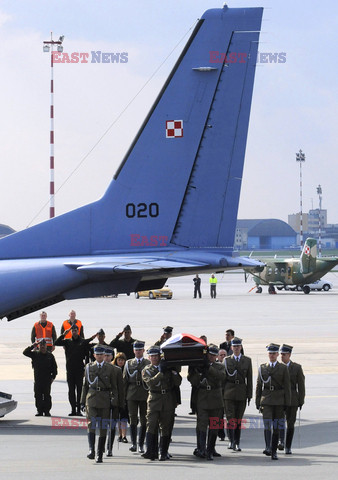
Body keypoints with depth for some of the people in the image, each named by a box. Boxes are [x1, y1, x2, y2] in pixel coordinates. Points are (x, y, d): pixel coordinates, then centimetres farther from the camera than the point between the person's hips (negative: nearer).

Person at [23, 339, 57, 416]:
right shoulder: (35, 354, 5)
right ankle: (39, 410, 7)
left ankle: (47, 411, 5)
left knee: (47, 395, 0)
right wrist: (32, 346, -11)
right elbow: (25, 352, -3)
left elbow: (54, 367, 10)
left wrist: (53, 377, 3)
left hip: (47, 379, -1)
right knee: (38, 395, 1)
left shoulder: (50, 355, 6)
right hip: (37, 379, 1)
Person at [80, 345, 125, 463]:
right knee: (91, 424, -17)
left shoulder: (111, 369, 5)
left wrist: (115, 403, -1)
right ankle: (91, 450, -24)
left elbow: (114, 387, 6)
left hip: (105, 400, 0)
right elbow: (85, 385, 16)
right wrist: (83, 401, 11)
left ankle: (100, 454, 8)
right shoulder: (89, 367, 11)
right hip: (91, 399, 0)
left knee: (103, 428, 2)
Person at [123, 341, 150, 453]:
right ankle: (133, 443, -6)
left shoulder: (149, 363, 7)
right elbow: (125, 380, 12)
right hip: (132, 395, 1)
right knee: (133, 418, -8)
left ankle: (141, 445, 7)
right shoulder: (129, 363, 12)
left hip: (145, 395, -1)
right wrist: (124, 396, 6)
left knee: (143, 420, 1)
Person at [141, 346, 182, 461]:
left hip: (169, 400, 1)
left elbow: (178, 382, 4)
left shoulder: (169, 368, 11)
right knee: (151, 425, -14)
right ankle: (151, 452, -16)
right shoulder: (146, 370, 7)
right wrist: (161, 373, -18)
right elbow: (150, 383, -12)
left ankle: (163, 453, 11)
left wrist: (173, 371, -9)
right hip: (154, 399, -1)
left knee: (166, 427, 3)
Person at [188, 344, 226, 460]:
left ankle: (210, 450, 18)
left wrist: (209, 368, -20)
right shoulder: (198, 366, 6)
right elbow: (193, 382, -2)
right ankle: (201, 450, -19)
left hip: (216, 401, 2)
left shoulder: (220, 366, 10)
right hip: (202, 400, -2)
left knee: (214, 426, 7)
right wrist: (198, 372, -17)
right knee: (202, 424, -13)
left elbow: (222, 376, -13)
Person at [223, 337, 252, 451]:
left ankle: (237, 443, 12)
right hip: (229, 392, -1)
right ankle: (231, 441, -9)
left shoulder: (247, 360, 8)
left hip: (241, 392, 1)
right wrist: (221, 394, 2)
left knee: (239, 419, 6)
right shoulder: (227, 360, 6)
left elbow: (249, 378, 7)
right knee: (230, 418, -10)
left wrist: (249, 395, 2)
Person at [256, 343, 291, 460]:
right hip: (266, 400, 0)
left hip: (279, 401, 0)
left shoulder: (283, 368, 5)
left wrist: (287, 403, -3)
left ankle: (274, 451, 11)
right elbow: (259, 386, 11)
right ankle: (268, 447, -28)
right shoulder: (262, 368, 9)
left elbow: (287, 387, 4)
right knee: (267, 424, -17)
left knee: (276, 427, 4)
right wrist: (258, 403, 6)